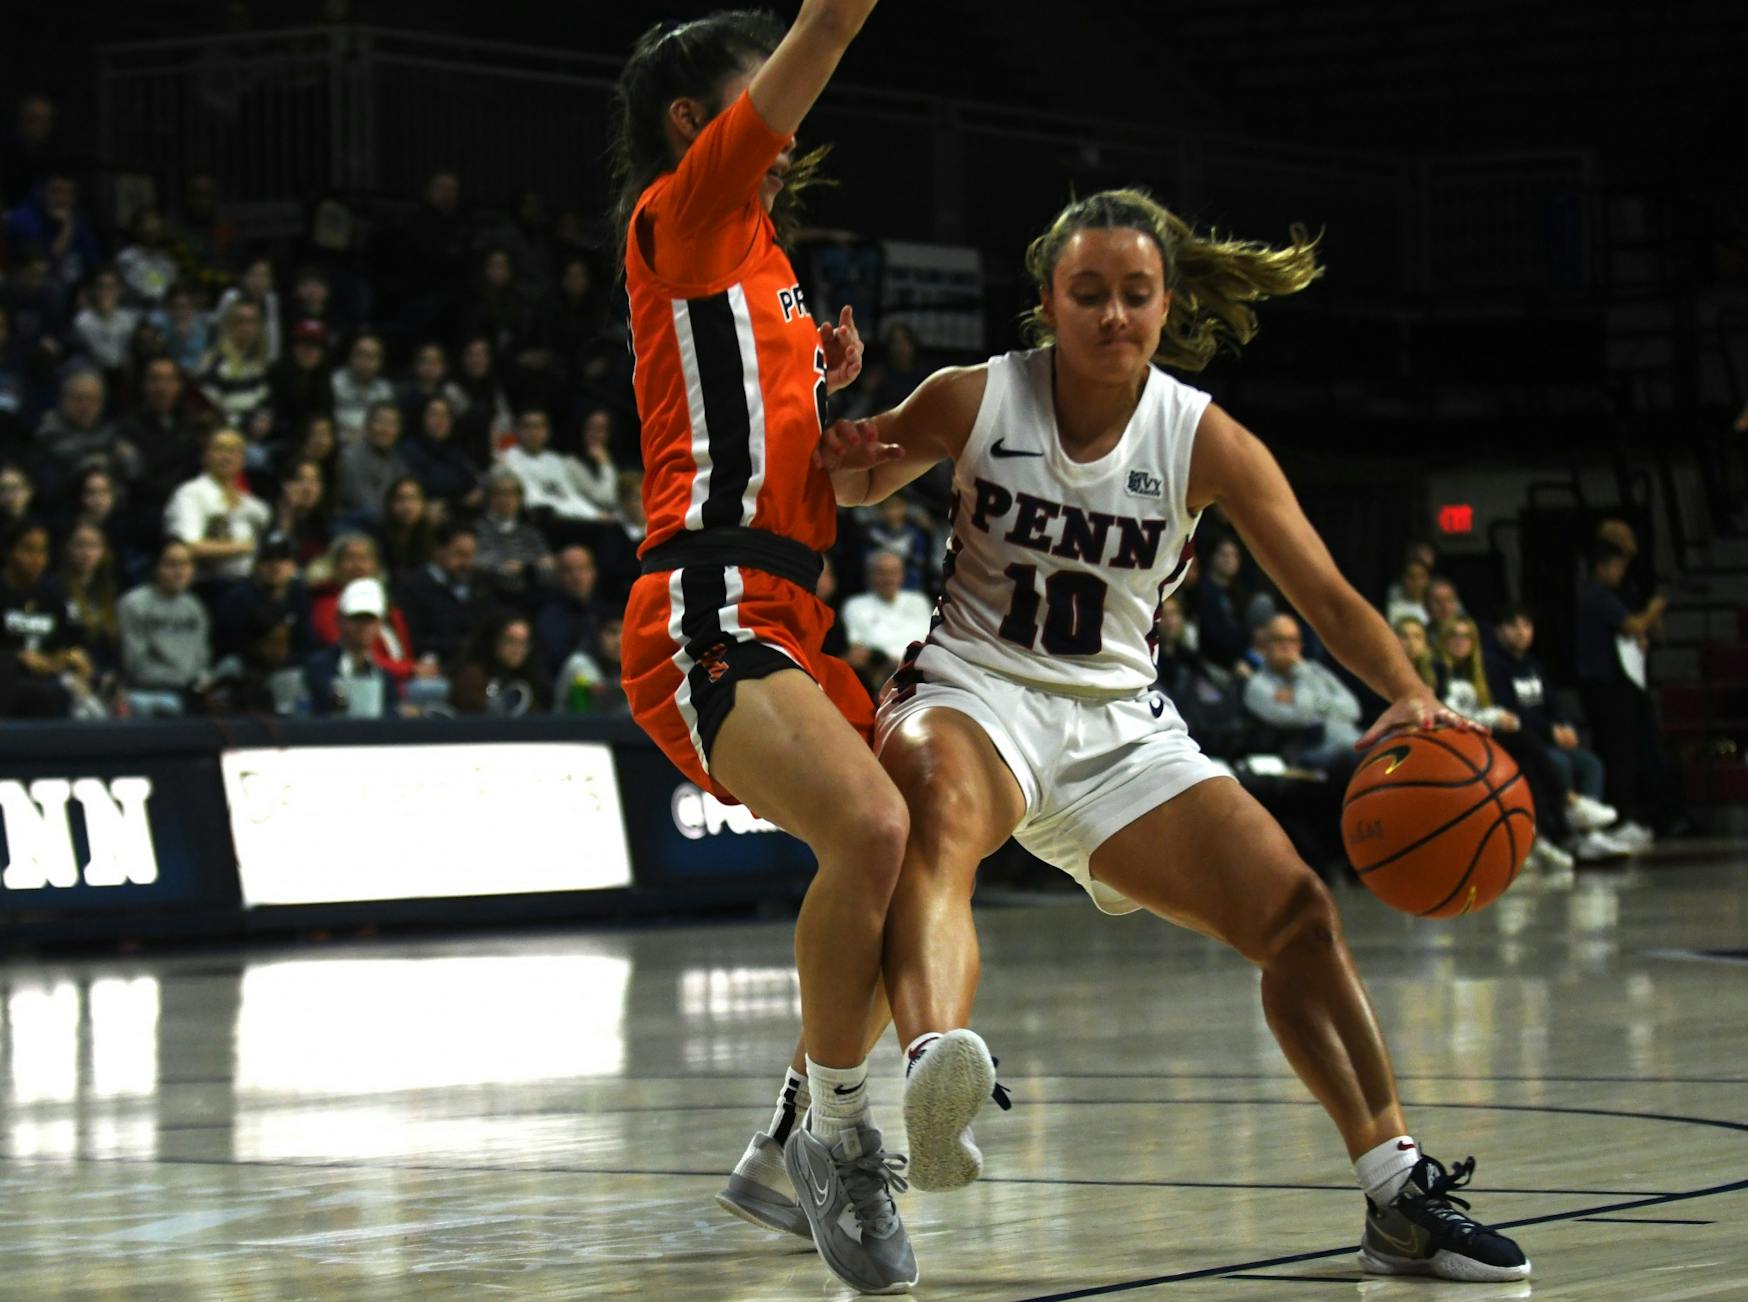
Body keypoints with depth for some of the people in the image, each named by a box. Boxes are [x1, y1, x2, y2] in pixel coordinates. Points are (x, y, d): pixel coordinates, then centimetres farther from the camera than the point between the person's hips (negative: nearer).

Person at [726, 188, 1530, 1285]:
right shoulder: (976, 401, -5)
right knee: (942, 813, -40)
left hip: (1118, 723, 4)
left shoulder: (1205, 441, -5)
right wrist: (844, 437, -13)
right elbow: (859, 485, 12)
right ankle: (935, 1070, -69)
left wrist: (1411, 697, -28)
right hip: (977, 690, -4)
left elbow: (1326, 595, -10)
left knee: (1298, 912, -5)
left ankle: (1400, 1194, 7)